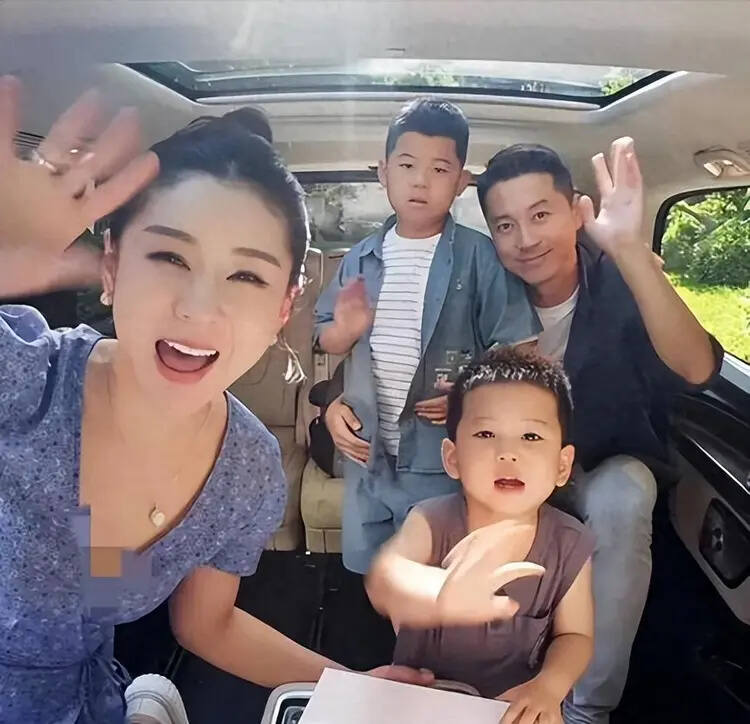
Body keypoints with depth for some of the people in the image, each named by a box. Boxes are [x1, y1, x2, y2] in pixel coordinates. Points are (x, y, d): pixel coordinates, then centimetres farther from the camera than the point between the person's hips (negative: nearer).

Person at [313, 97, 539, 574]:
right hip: (367, 451, 4)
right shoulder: (361, 258, 4)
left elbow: (517, 347, -8)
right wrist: (344, 331, -11)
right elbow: (325, 338, 11)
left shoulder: (479, 257, -7)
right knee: (364, 570, 22)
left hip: (441, 456, -4)